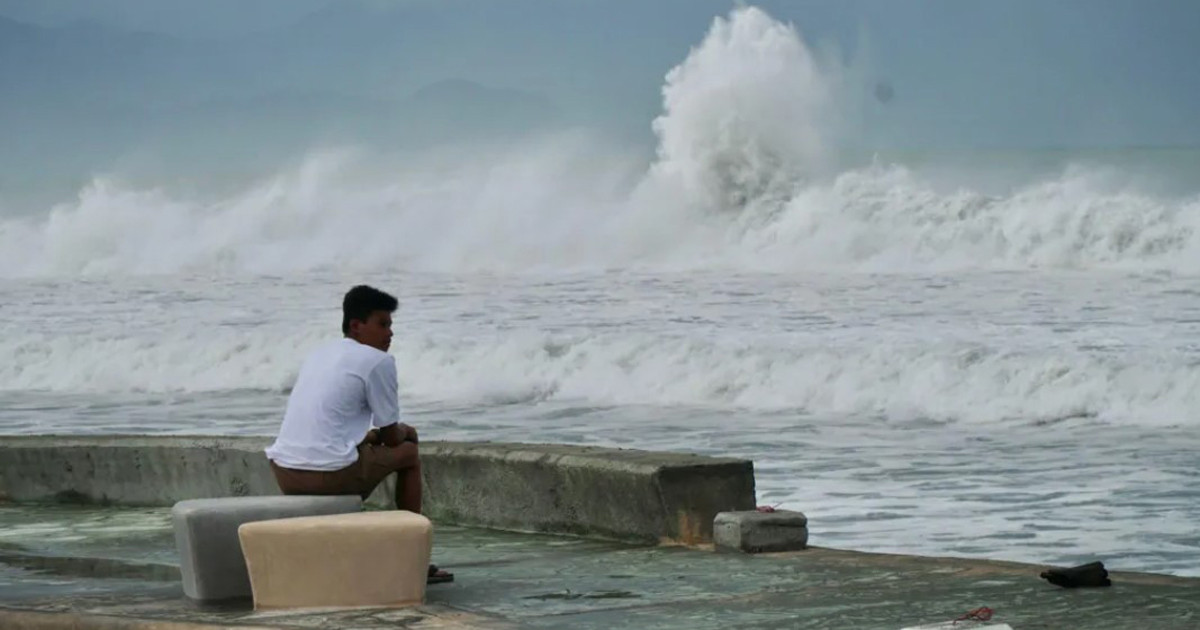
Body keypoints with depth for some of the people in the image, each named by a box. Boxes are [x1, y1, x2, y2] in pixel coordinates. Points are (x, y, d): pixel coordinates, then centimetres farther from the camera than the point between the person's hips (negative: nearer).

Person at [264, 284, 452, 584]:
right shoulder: (378, 362, -2)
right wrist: (404, 432, 27)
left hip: (283, 473, 7)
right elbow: (391, 437, 4)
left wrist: (373, 434, 32)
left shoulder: (319, 354, 21)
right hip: (329, 474, -7)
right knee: (408, 453, 17)